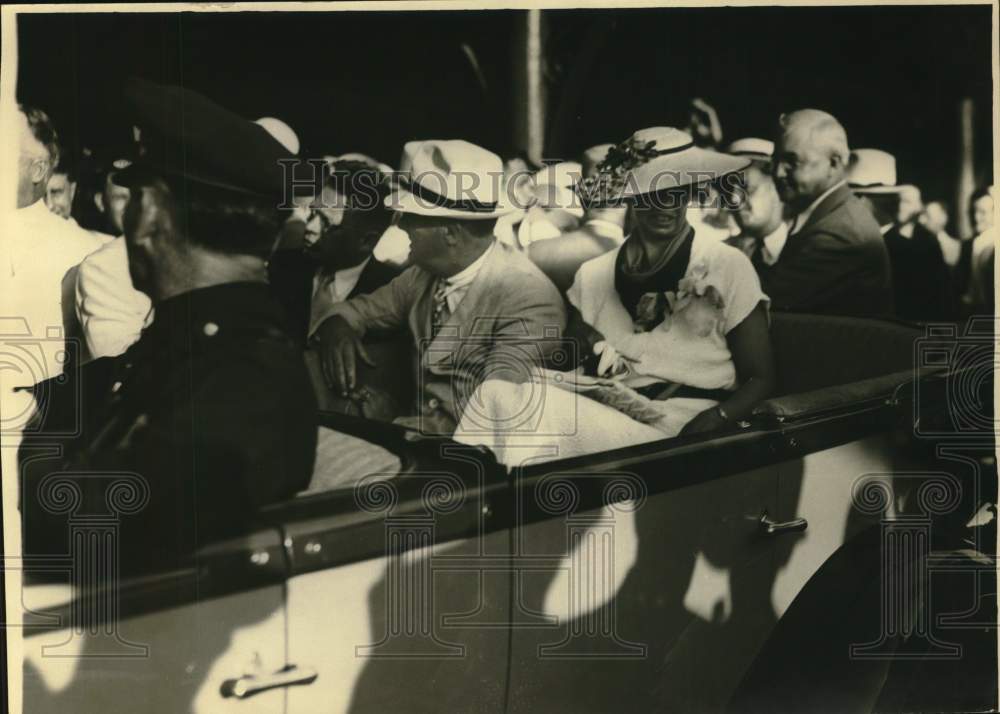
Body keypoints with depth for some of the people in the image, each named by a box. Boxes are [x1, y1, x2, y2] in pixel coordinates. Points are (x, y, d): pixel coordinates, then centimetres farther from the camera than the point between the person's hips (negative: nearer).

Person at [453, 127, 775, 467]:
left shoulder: (727, 267, 2)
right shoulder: (592, 274, 12)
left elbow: (759, 378, 3)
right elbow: (568, 371, 17)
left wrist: (716, 417, -17)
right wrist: (584, 346, -6)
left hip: (677, 436, -4)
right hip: (602, 421, 4)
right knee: (497, 393, -28)